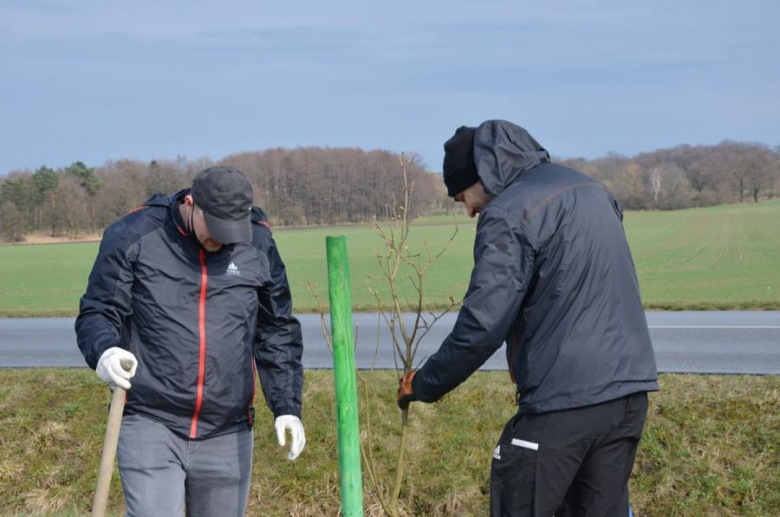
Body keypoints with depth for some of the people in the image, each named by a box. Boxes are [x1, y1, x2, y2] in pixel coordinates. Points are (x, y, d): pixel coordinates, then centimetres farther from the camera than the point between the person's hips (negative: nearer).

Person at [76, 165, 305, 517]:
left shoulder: (258, 246, 3)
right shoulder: (134, 236, -5)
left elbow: (278, 333, 10)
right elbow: (96, 313, -2)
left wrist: (287, 406, 3)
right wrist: (103, 351, -24)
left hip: (227, 435, 3)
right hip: (150, 425, -3)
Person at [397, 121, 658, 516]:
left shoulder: (508, 214, -11)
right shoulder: (591, 191, 16)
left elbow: (482, 327, -15)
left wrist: (423, 385, -3)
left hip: (564, 401, -8)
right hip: (627, 392, 8)